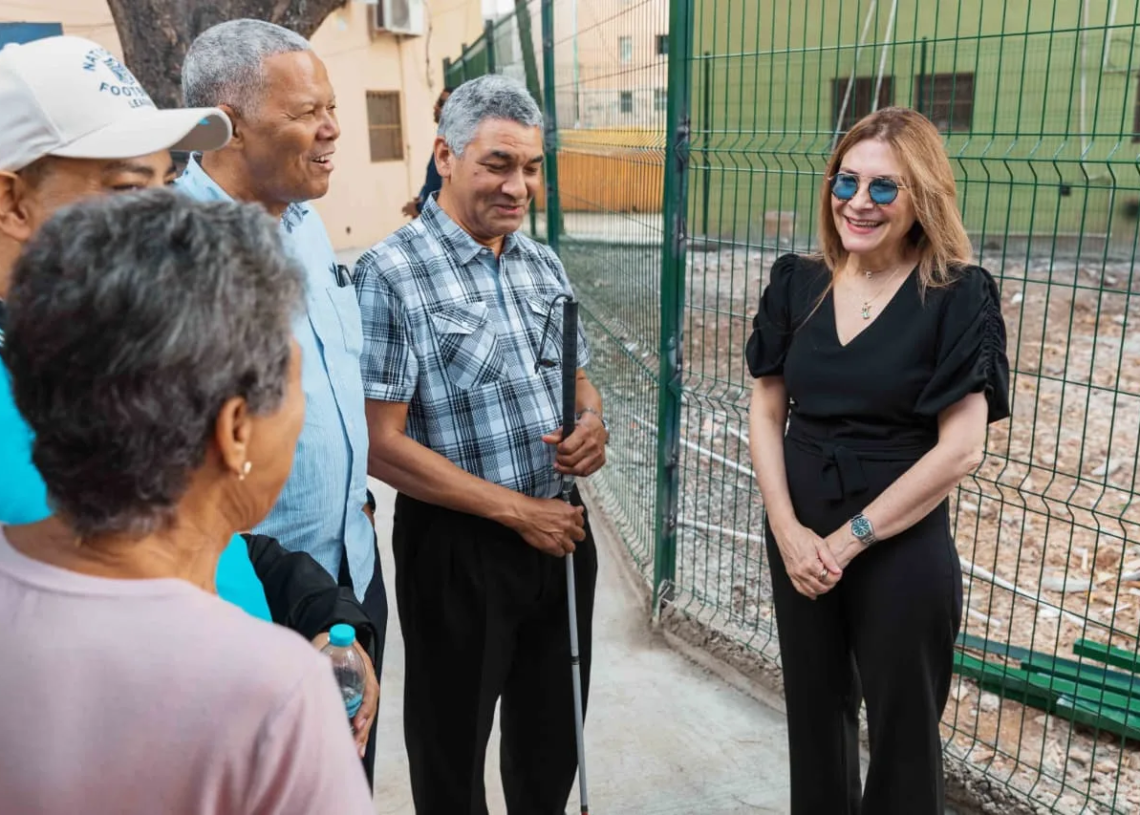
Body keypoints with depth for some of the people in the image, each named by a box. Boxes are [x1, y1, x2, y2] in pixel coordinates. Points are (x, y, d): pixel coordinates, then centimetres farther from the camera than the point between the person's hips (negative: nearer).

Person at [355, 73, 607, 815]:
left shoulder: (544, 266, 6)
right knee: (453, 754, 16)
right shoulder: (392, 273, -14)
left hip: (560, 528, 6)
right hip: (459, 545, -6)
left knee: (553, 742, 23)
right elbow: (380, 444, -17)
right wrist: (516, 510, -16)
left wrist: (593, 423, -9)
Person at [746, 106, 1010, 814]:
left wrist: (848, 540, -14)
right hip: (798, 537, 4)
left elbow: (960, 450, -15)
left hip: (902, 547, -4)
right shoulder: (798, 284, 0)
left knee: (902, 727, 14)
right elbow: (766, 413, 1)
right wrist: (788, 530, -10)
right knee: (814, 706, 21)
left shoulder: (957, 296, -12)